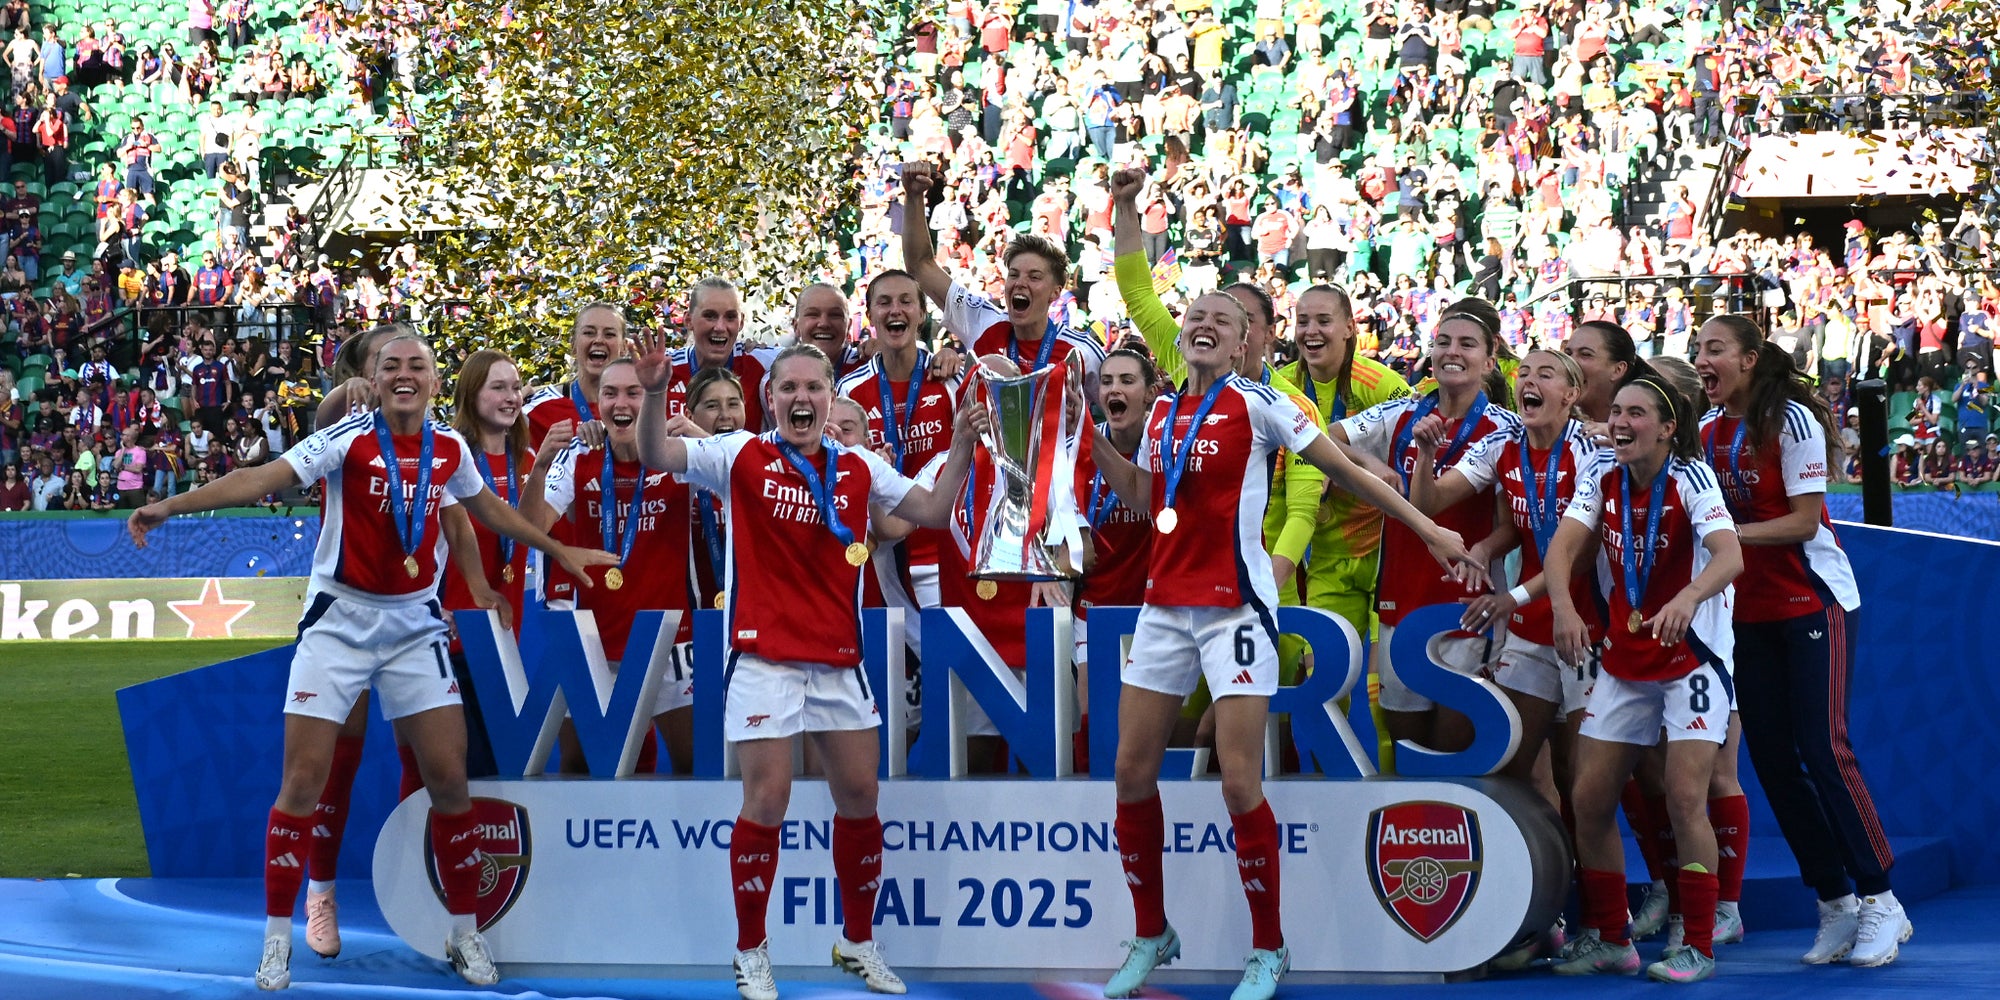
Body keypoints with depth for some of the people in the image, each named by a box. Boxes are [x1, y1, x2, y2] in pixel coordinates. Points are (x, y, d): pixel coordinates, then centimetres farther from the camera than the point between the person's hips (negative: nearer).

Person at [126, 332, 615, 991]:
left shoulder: (450, 450, 1)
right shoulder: (348, 440, -13)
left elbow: (489, 510, 21)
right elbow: (262, 479, -23)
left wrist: (561, 551, 28)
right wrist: (171, 506, -34)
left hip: (416, 626, 3)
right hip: (340, 621, -3)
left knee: (449, 779, -1)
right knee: (303, 780, -7)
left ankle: (465, 934, 14)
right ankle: (277, 940, 6)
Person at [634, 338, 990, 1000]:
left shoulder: (859, 468, 8)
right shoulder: (741, 458, -2)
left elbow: (932, 511, 14)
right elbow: (654, 456, -10)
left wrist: (962, 444, 3)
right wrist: (654, 391, -27)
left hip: (839, 661, 4)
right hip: (764, 658, -4)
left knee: (860, 797, 8)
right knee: (767, 799, -7)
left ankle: (859, 942, 26)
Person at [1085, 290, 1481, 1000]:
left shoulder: (1256, 403, -6)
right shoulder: (1163, 412, 12)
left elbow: (1344, 468, -4)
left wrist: (1427, 529, -7)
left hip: (1234, 607, -6)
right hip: (1166, 603, 6)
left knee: (1240, 786, -10)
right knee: (1132, 774, 4)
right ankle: (1151, 936, 20)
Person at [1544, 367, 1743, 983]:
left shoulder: (1691, 479, -16)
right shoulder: (1600, 481, -1)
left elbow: (1730, 556, -31)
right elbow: (1562, 548, -12)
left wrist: (1687, 599, -51)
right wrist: (1563, 605, -33)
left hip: (1692, 656, -6)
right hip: (1624, 659, 6)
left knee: (1684, 796, -14)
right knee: (1589, 797, 2)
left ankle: (1698, 947, -5)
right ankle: (1609, 940, 14)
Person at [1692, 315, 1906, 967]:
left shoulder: (1791, 420, -13)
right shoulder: (1708, 431, 6)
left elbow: (1803, 522, -17)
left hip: (1814, 602, -7)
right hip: (1751, 613, 7)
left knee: (1823, 749, -12)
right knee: (1770, 757, 3)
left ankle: (1879, 900, -3)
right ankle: (1834, 905, 11)